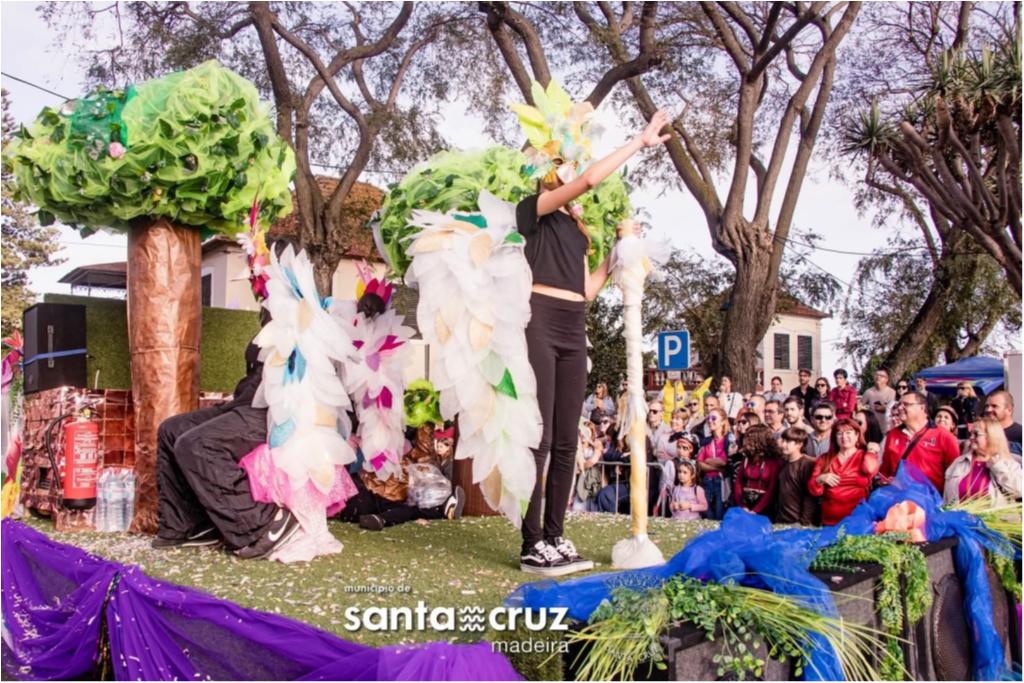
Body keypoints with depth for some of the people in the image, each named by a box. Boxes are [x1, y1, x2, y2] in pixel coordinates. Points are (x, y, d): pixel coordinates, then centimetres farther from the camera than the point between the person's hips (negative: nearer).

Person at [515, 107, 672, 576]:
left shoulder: (577, 229, 24)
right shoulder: (532, 209, 4)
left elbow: (586, 289, 18)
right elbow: (590, 180, -10)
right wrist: (641, 141, -4)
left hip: (573, 330, 8)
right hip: (539, 321, -7)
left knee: (566, 441, 5)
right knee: (538, 436, -10)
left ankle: (555, 538, 11)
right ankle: (532, 546, -7)